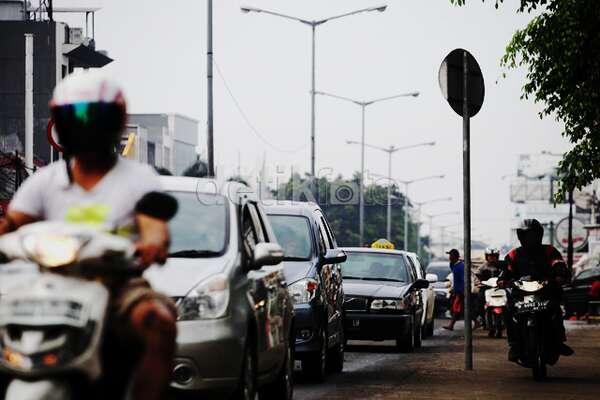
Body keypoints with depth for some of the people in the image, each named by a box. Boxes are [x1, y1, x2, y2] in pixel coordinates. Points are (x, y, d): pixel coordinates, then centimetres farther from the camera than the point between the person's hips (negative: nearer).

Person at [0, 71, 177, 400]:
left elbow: (155, 229, -7)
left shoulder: (138, 178, 9)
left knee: (159, 321, -34)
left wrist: (153, 244, -34)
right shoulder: (45, 180, 16)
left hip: (118, 285, -3)